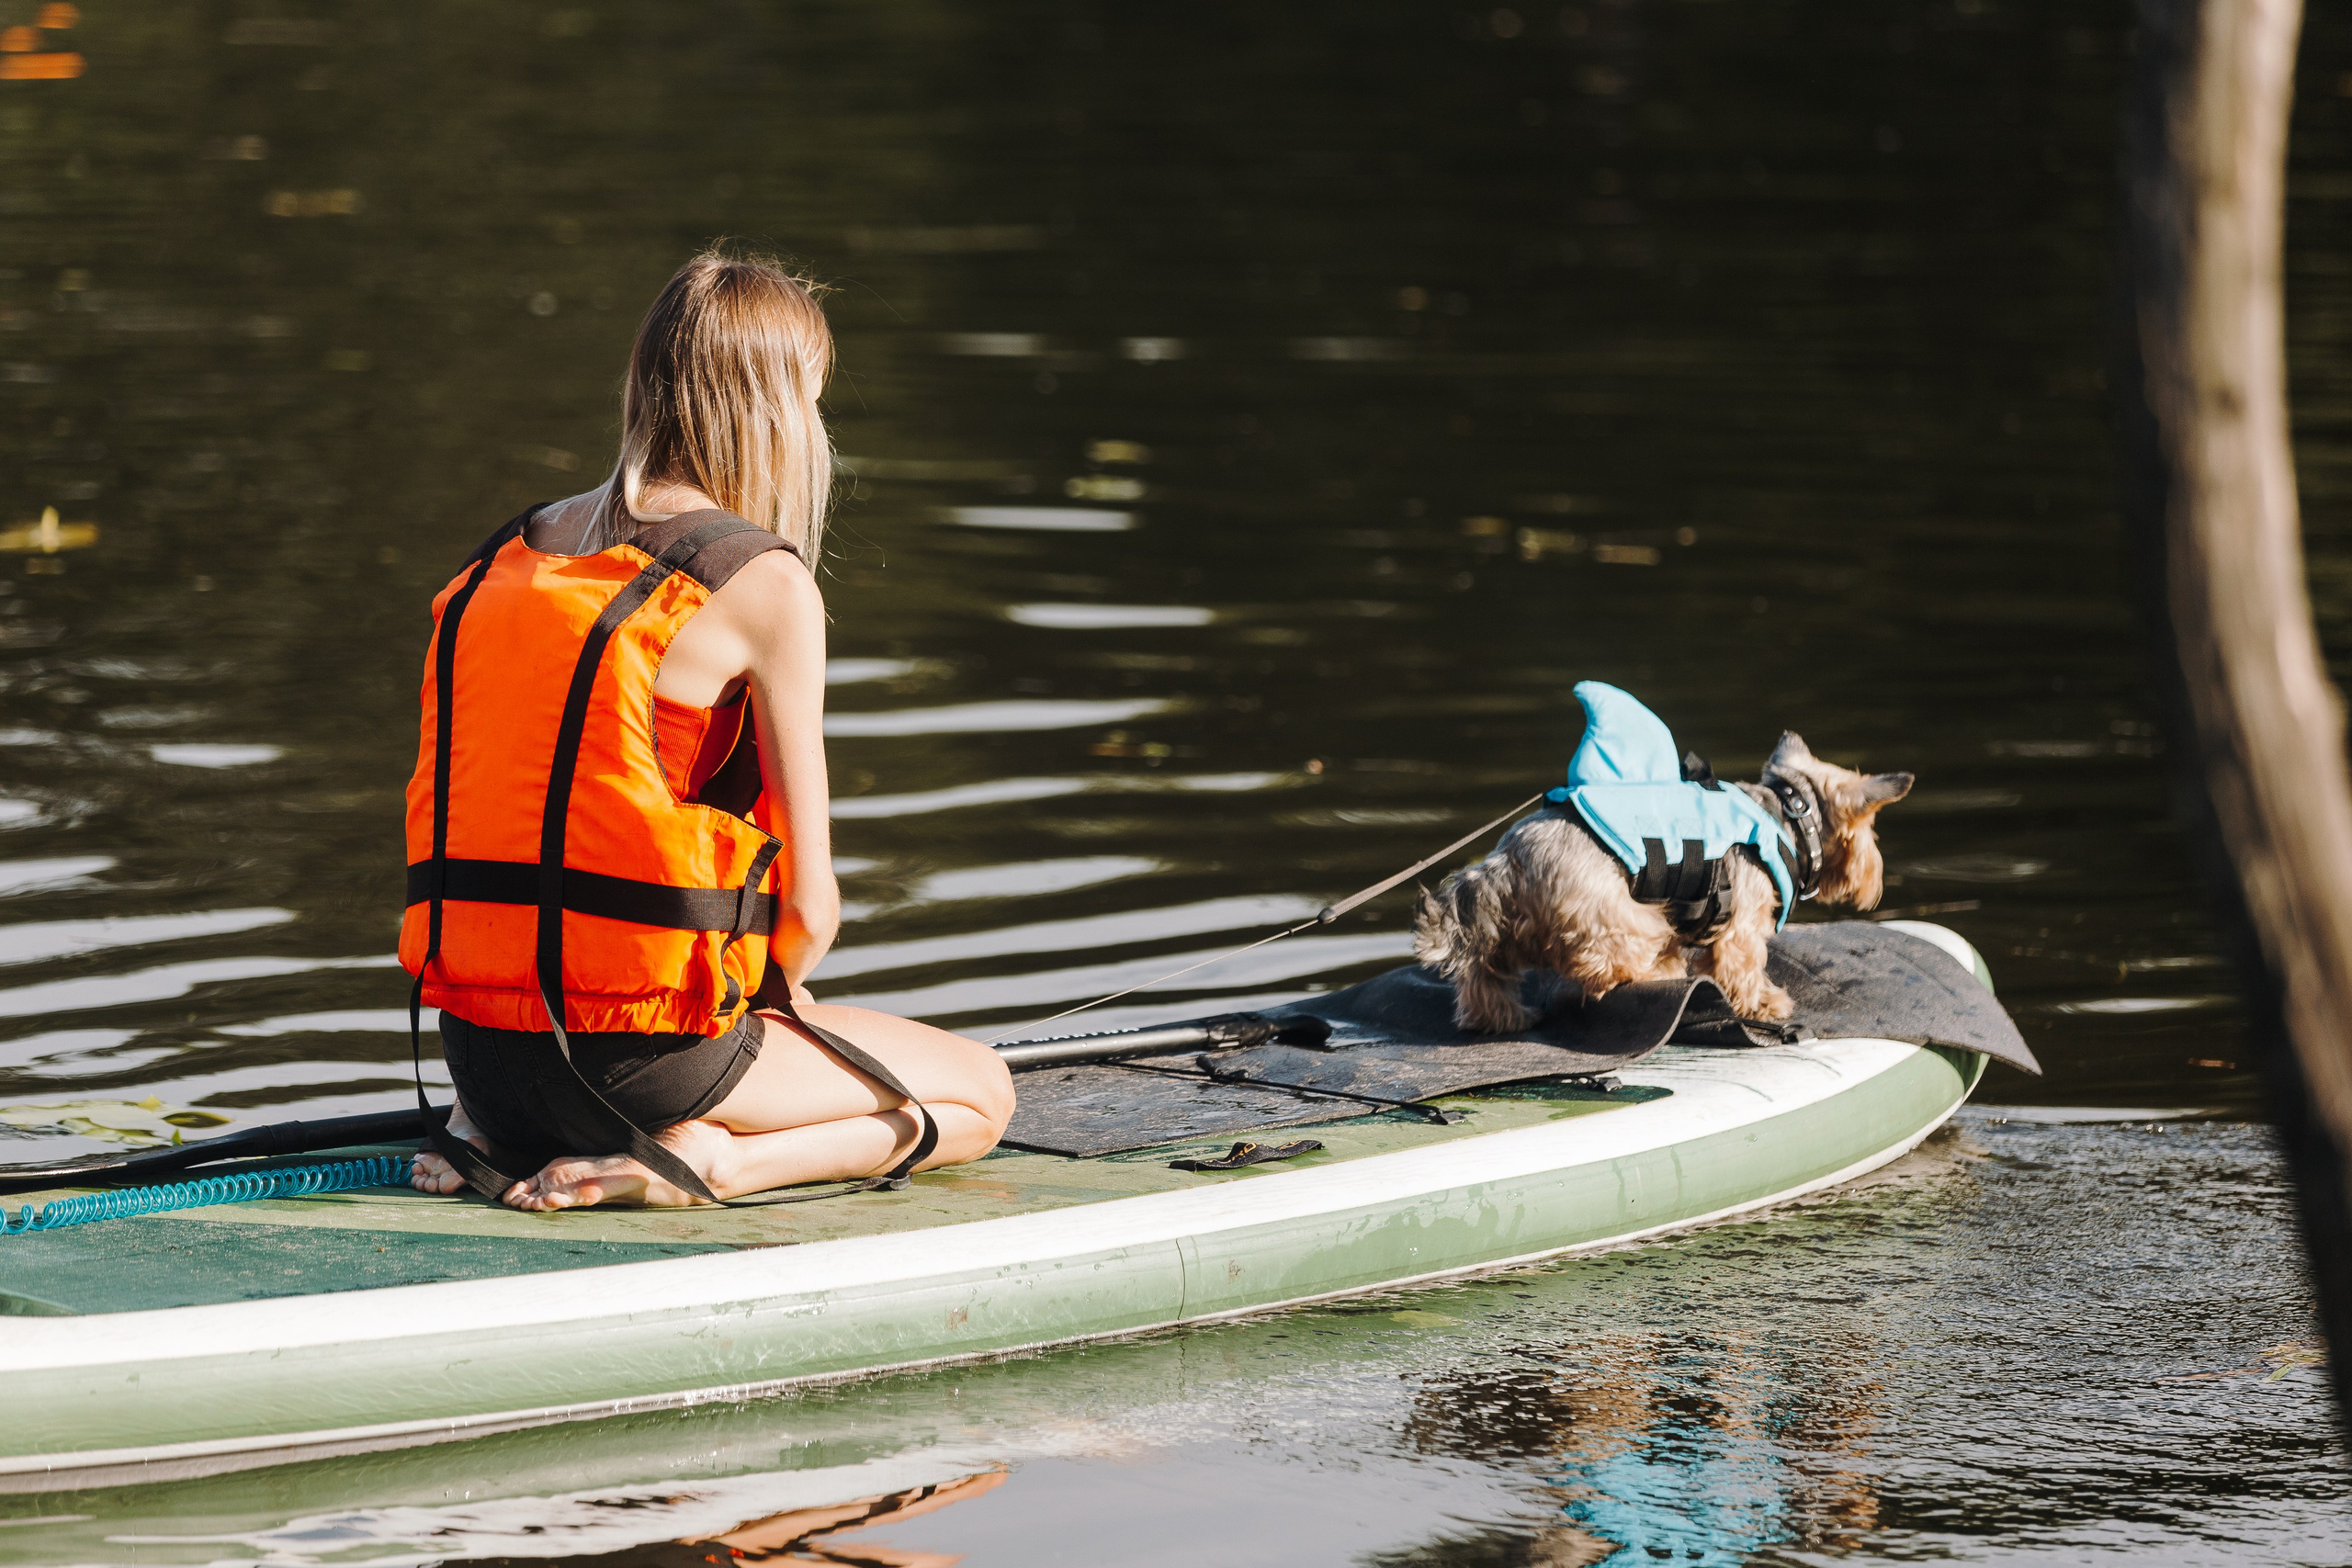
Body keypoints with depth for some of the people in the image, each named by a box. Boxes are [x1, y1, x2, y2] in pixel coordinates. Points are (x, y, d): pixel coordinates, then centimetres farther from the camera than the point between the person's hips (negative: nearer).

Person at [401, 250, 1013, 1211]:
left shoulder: (507, 559, 9)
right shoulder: (765, 585, -10)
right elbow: (809, 905, -9)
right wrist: (771, 993, 13)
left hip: (479, 1050, 7)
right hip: (643, 1049, -7)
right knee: (979, 1097, 15)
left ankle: (491, 1135, 11)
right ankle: (701, 1161, -8)